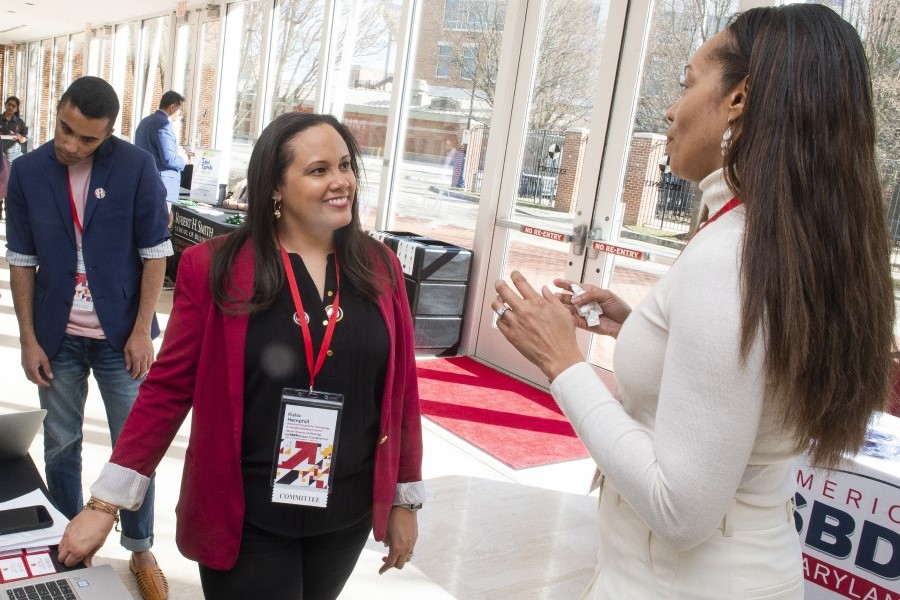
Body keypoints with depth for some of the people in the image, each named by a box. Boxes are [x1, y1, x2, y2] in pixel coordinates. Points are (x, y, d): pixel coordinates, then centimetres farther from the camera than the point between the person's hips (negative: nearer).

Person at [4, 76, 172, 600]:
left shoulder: (137, 167, -11)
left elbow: (155, 252, -7)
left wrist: (142, 331, -10)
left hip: (121, 334, -2)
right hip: (58, 337, 2)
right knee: (61, 445, 14)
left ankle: (141, 551, 25)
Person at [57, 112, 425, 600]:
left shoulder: (380, 269, -2)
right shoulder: (214, 267, -11)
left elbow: (400, 389, 2)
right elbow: (169, 387, -6)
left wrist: (405, 499, 6)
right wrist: (106, 502, -6)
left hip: (348, 514, 4)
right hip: (245, 517, -3)